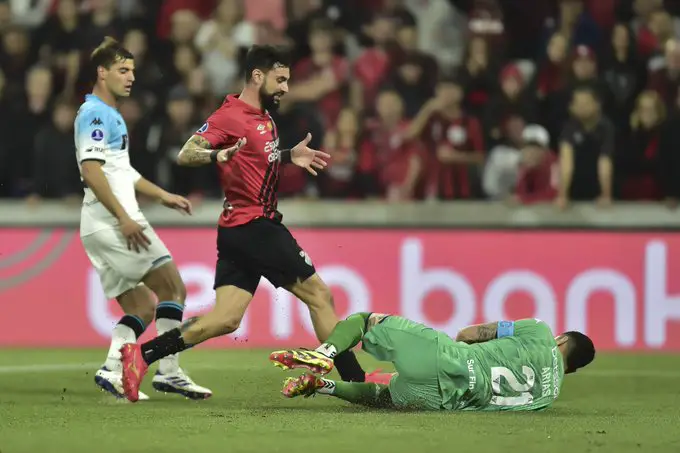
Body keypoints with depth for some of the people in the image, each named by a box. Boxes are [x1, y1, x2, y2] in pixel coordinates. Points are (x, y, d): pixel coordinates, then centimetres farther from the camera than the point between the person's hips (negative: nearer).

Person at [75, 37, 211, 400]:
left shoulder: (110, 115, 22)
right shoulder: (94, 114, -10)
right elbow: (91, 171, -20)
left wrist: (162, 196, 28)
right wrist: (124, 218, -23)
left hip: (111, 227, 10)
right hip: (111, 221, -10)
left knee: (142, 307, 8)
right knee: (173, 289, -8)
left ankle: (111, 372, -2)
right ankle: (169, 372, -10)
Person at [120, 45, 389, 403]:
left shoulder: (264, 118, 15)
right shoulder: (230, 116, -12)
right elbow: (185, 155, -20)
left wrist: (290, 156, 16)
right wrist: (217, 156, -40)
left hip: (241, 231, 9)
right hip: (254, 227, -9)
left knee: (225, 319, 1)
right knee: (319, 294, -1)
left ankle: (141, 355, -3)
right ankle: (355, 380, 4)